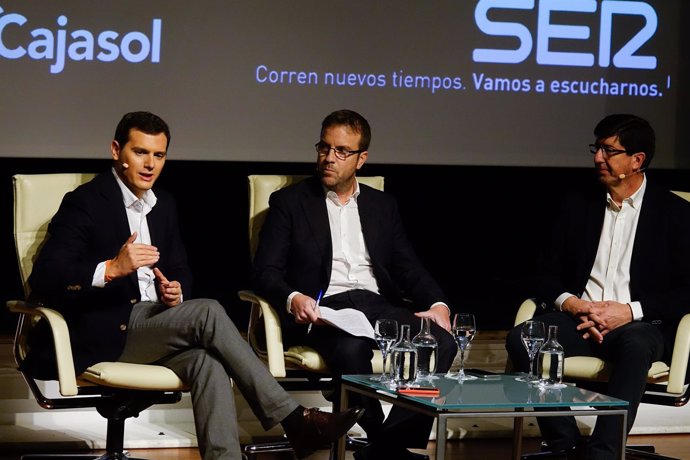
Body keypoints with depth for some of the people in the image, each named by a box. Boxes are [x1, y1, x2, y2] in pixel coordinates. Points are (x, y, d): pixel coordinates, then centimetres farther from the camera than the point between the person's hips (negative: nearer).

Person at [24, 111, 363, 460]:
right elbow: (43, 280, -16)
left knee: (207, 363, -28)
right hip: (105, 334, -6)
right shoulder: (84, 203, -7)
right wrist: (112, 268, -30)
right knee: (208, 312, -26)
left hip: (153, 326, 6)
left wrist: (176, 290, -3)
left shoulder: (163, 205, 16)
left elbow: (179, 270, 23)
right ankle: (293, 421, -24)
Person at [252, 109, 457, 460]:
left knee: (441, 342, -26)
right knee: (351, 349, -39)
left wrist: (437, 304, -5)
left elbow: (408, 268, 16)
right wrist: (292, 298, -20)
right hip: (324, 309, -4)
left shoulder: (383, 206, 22)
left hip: (379, 305, 4)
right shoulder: (289, 202, 12)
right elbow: (265, 271, 3)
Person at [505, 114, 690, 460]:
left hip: (638, 325, -3)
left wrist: (630, 311, -14)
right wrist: (571, 303, -7)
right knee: (520, 339, -27)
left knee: (634, 346, -40)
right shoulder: (578, 206, 17)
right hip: (579, 318, 4)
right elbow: (546, 276, 16)